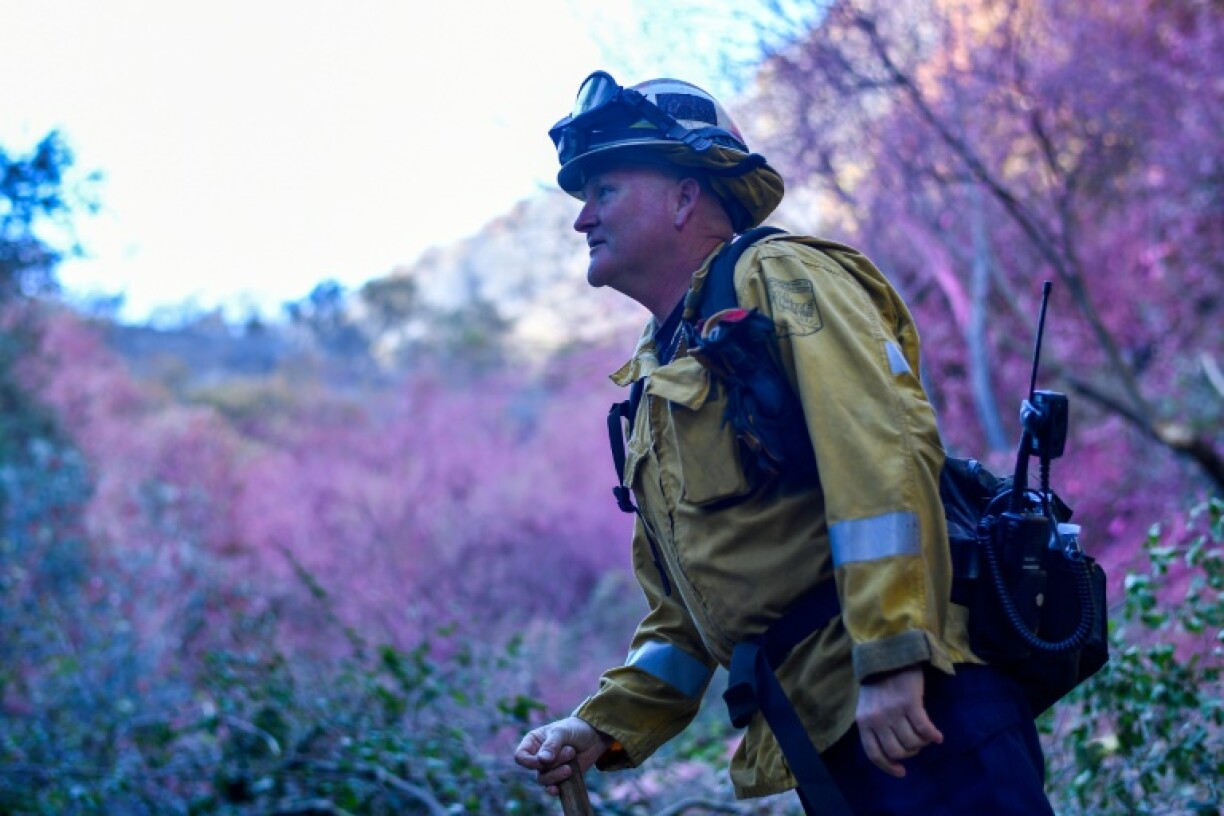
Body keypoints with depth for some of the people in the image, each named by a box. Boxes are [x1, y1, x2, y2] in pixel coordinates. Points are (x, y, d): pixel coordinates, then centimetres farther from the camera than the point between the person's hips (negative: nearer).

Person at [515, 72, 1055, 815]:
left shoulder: (776, 277, 0)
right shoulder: (652, 392, 24)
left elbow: (882, 445, -16)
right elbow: (683, 610, 28)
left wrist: (891, 657, -24)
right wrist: (605, 726, 15)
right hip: (817, 740, 8)